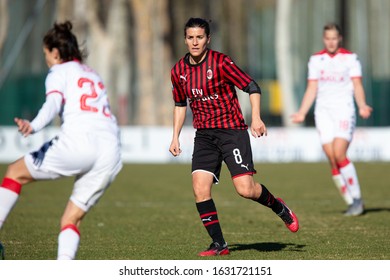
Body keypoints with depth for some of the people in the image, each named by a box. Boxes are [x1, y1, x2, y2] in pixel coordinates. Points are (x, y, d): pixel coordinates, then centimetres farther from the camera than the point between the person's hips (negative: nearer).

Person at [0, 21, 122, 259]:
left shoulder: (59, 71, 11)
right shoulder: (94, 75, 32)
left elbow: (53, 103, -11)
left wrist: (34, 126, -28)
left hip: (78, 141, -6)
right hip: (111, 152, 6)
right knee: (72, 219, 8)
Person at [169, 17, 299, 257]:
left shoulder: (221, 62, -11)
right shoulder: (179, 71, 5)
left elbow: (252, 88, -10)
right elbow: (180, 104, 21)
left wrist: (256, 118, -23)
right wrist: (176, 137, 14)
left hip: (232, 131, -5)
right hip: (204, 135, 5)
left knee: (245, 189, -15)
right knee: (200, 188, -12)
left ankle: (279, 207, 17)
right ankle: (219, 244, -1)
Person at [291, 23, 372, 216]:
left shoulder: (350, 58, 2)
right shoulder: (316, 60, 11)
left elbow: (357, 86, -2)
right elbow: (311, 90, 13)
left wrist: (362, 106, -19)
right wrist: (302, 113, 3)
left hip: (344, 110, -3)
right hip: (323, 112, 3)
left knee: (339, 155, -20)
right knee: (333, 161, -6)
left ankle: (357, 198, -8)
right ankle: (352, 203, 3)